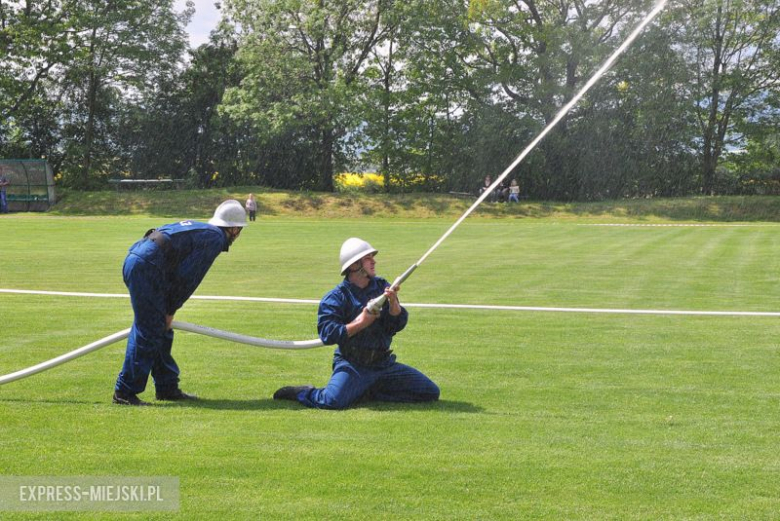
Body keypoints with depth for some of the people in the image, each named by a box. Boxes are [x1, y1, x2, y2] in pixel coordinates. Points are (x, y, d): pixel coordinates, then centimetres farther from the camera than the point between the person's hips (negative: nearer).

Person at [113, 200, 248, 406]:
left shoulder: (199, 228, 26)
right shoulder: (216, 238, -2)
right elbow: (187, 278, -7)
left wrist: (169, 310, 19)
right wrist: (171, 310, 2)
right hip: (146, 267, -10)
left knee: (161, 329, 16)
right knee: (147, 332, -5)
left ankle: (167, 387, 24)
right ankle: (125, 392, -2)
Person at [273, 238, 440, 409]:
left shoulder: (381, 286, 7)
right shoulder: (336, 297, -8)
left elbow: (399, 324, 0)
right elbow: (327, 335, -19)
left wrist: (393, 303, -18)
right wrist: (360, 323, -22)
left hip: (384, 363, 6)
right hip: (352, 366, -5)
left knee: (430, 393, -1)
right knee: (334, 401, -32)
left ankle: (369, 392, 8)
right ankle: (302, 392, 4)